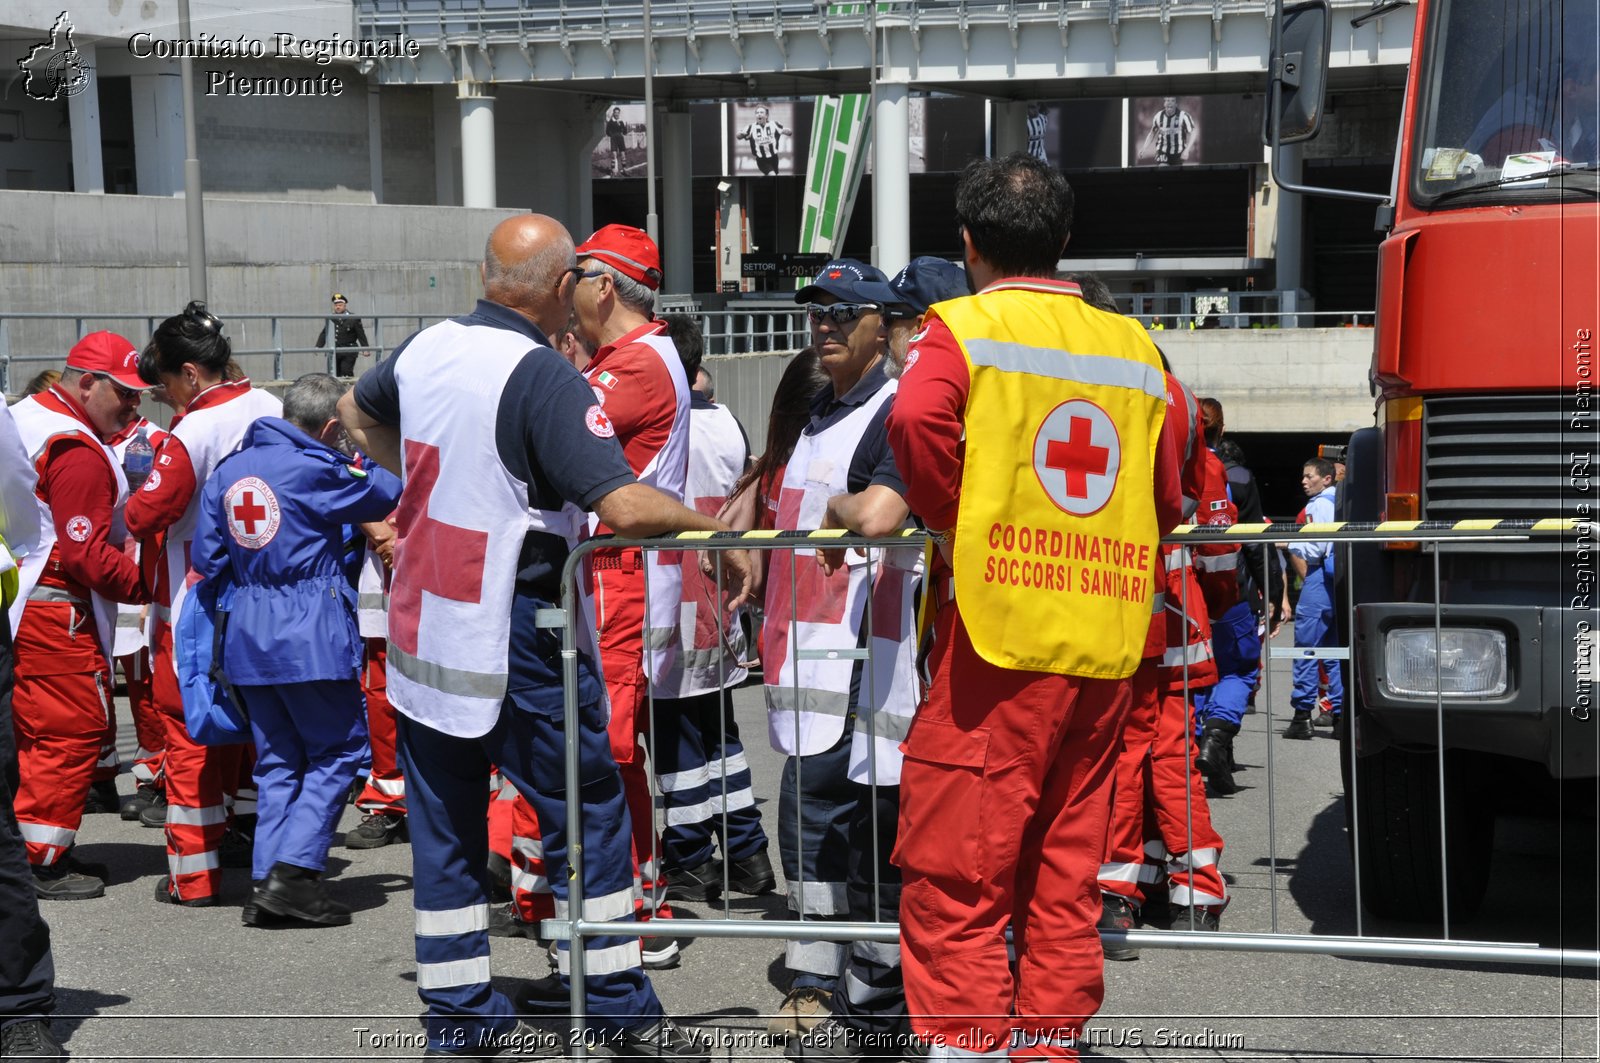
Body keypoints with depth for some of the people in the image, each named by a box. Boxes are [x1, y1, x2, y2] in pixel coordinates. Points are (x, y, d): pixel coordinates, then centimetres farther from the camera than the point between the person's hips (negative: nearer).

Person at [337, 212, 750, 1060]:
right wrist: (721, 530, -13)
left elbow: (356, 414, 26)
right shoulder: (544, 378, -18)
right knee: (587, 811, 6)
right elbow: (625, 507, -26)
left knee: (444, 824, 12)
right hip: (510, 640, -7)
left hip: (420, 630, 7)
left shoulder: (424, 349, 5)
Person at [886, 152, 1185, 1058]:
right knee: (1065, 883, 13)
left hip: (1000, 640, -6)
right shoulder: (1135, 347, 15)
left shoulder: (964, 326, -2)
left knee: (955, 879, 0)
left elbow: (918, 417, -22)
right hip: (1108, 648, 6)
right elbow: (1167, 501, 15)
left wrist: (953, 525, -8)